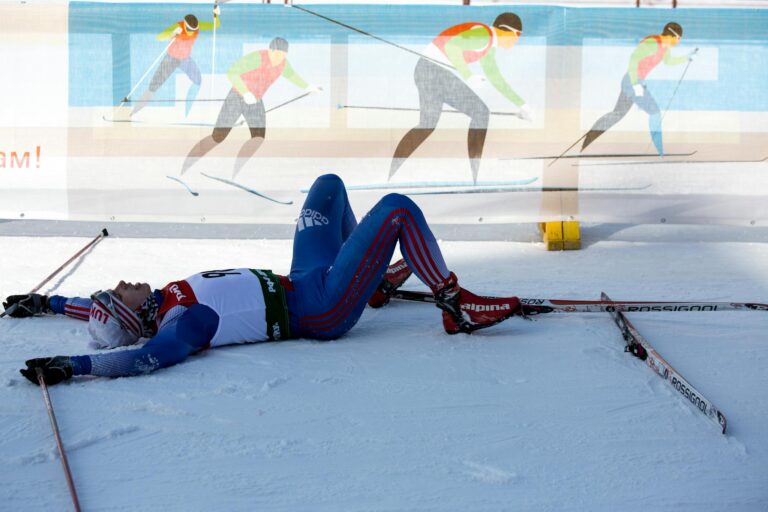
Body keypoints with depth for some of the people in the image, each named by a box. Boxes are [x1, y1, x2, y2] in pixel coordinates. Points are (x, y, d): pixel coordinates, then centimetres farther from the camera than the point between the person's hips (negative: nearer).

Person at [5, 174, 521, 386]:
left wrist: (45, 301, 12)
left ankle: (378, 280, 34)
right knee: (398, 208, -15)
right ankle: (457, 306, -3)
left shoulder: (161, 301, -3)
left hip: (298, 283, 10)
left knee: (330, 184, 23)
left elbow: (102, 313, 14)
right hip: (321, 309, -10)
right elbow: (145, 357, -46)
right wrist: (73, 366, -50)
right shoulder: (183, 325, -27)